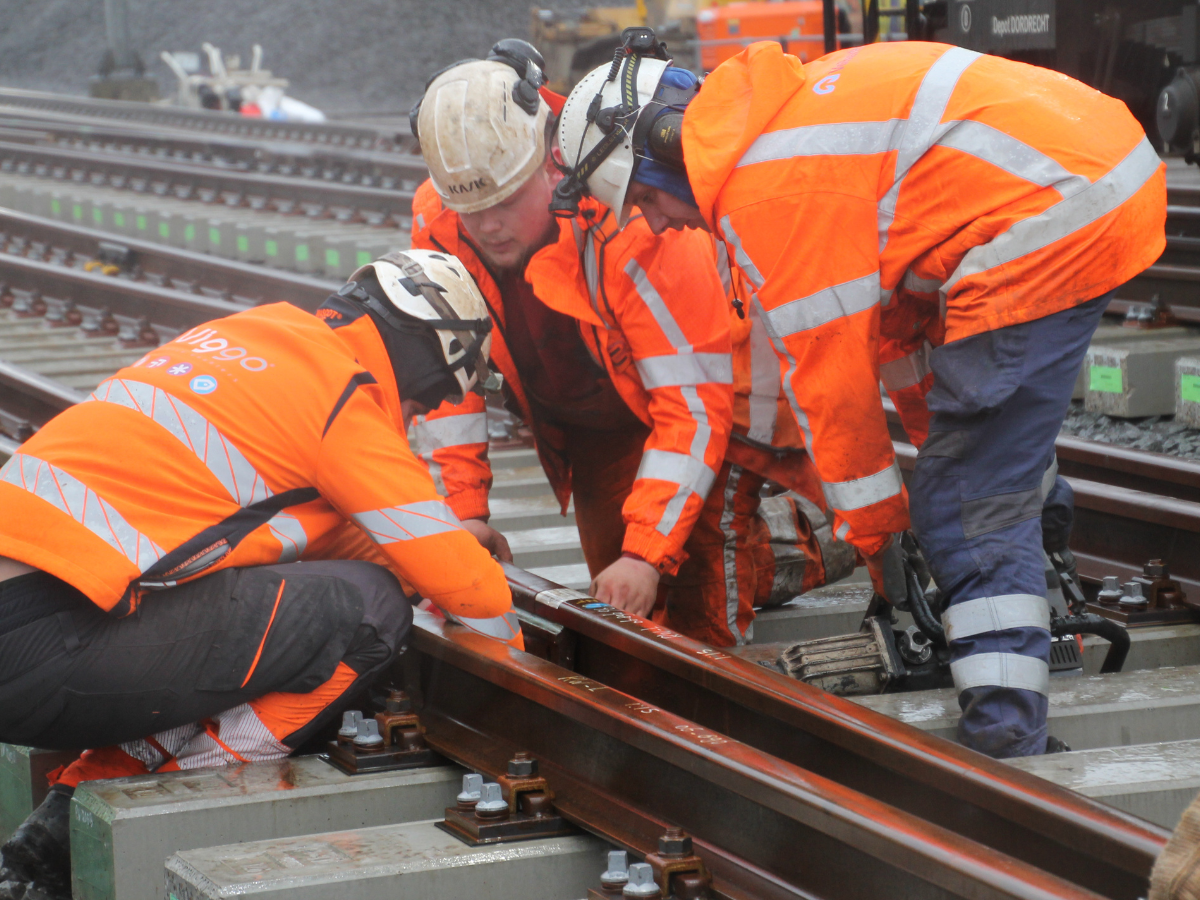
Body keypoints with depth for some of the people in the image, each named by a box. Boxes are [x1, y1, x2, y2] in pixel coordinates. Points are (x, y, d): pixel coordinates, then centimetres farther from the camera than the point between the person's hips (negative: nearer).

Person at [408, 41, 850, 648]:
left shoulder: (634, 227, -38)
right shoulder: (438, 221, -21)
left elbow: (694, 403, -35)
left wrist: (648, 553, -39)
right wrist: (463, 513, -16)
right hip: (595, 430, 6)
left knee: (699, 622, -11)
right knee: (627, 613, 9)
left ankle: (814, 544, 17)